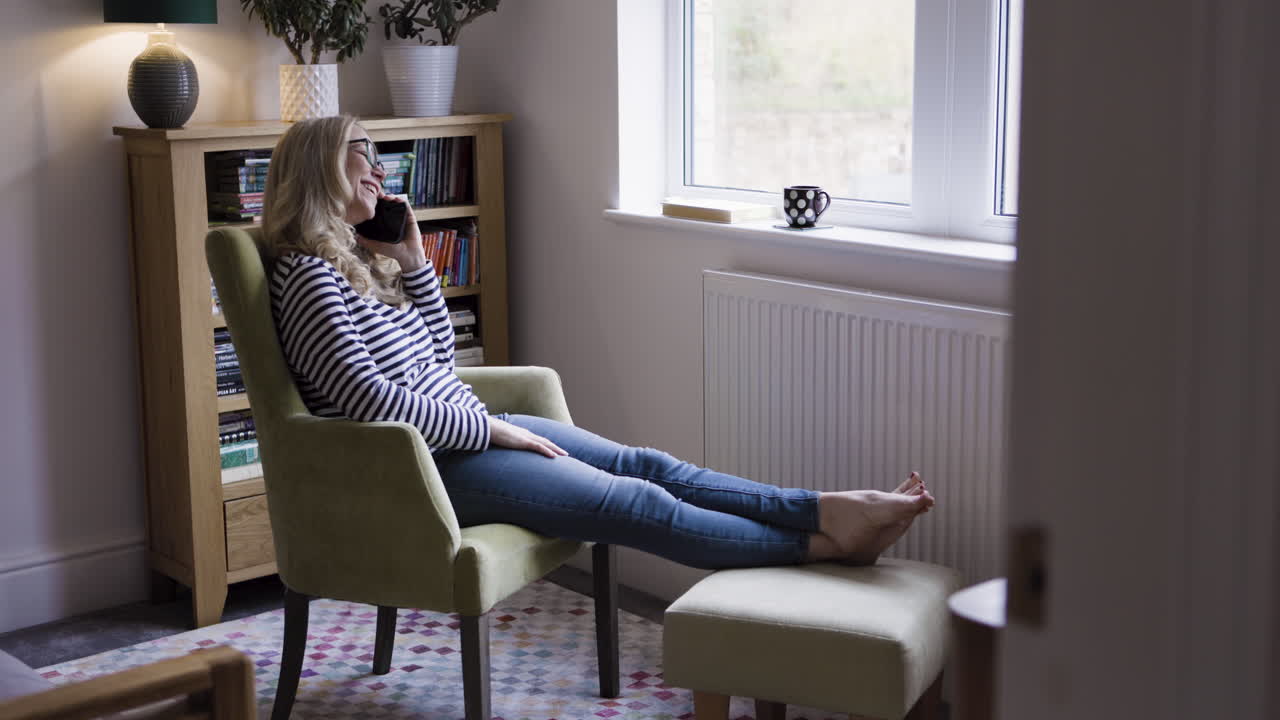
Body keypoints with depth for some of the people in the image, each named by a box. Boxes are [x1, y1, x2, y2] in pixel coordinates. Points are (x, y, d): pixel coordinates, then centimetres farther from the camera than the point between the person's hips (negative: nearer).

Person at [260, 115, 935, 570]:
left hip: (468, 429, 10)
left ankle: (829, 508, -10)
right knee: (638, 504, -14)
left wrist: (414, 261, 8)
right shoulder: (308, 275, -14)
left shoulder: (358, 258, 16)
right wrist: (488, 429, -16)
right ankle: (825, 545, -11)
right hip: (426, 466, -9)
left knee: (646, 465, -5)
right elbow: (369, 398, -22)